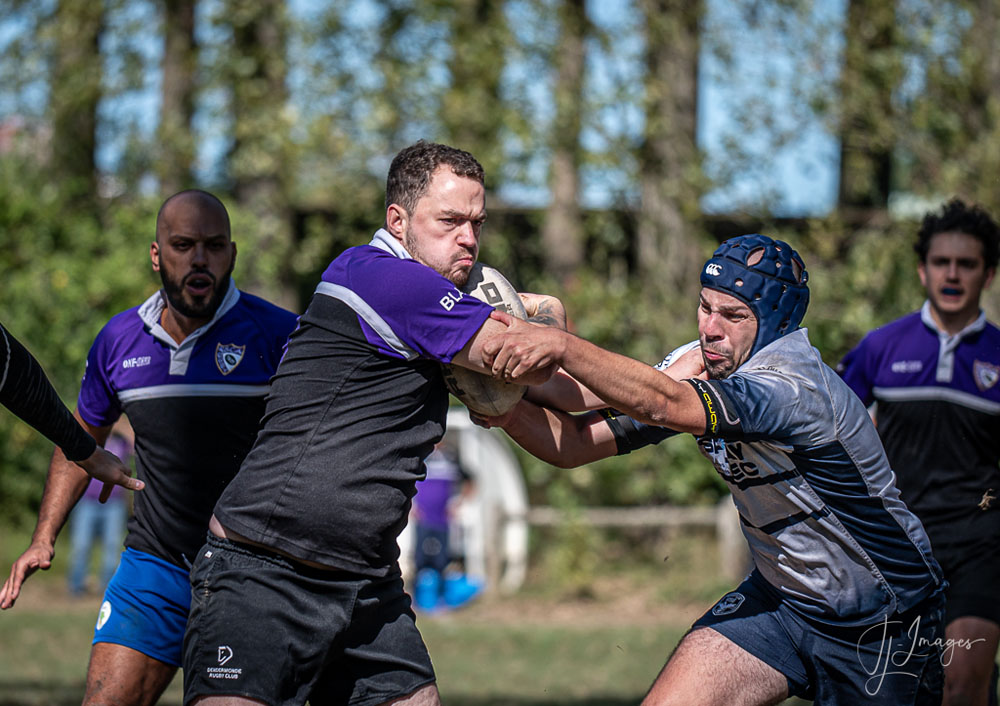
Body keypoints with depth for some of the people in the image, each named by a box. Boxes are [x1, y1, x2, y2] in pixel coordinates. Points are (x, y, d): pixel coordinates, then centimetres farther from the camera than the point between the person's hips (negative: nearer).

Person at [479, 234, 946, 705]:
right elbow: (574, 443, -5)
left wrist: (561, 346, -53)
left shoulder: (794, 384, -30)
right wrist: (508, 409, -24)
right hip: (779, 596, 6)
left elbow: (664, 406, -46)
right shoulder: (696, 367, -6)